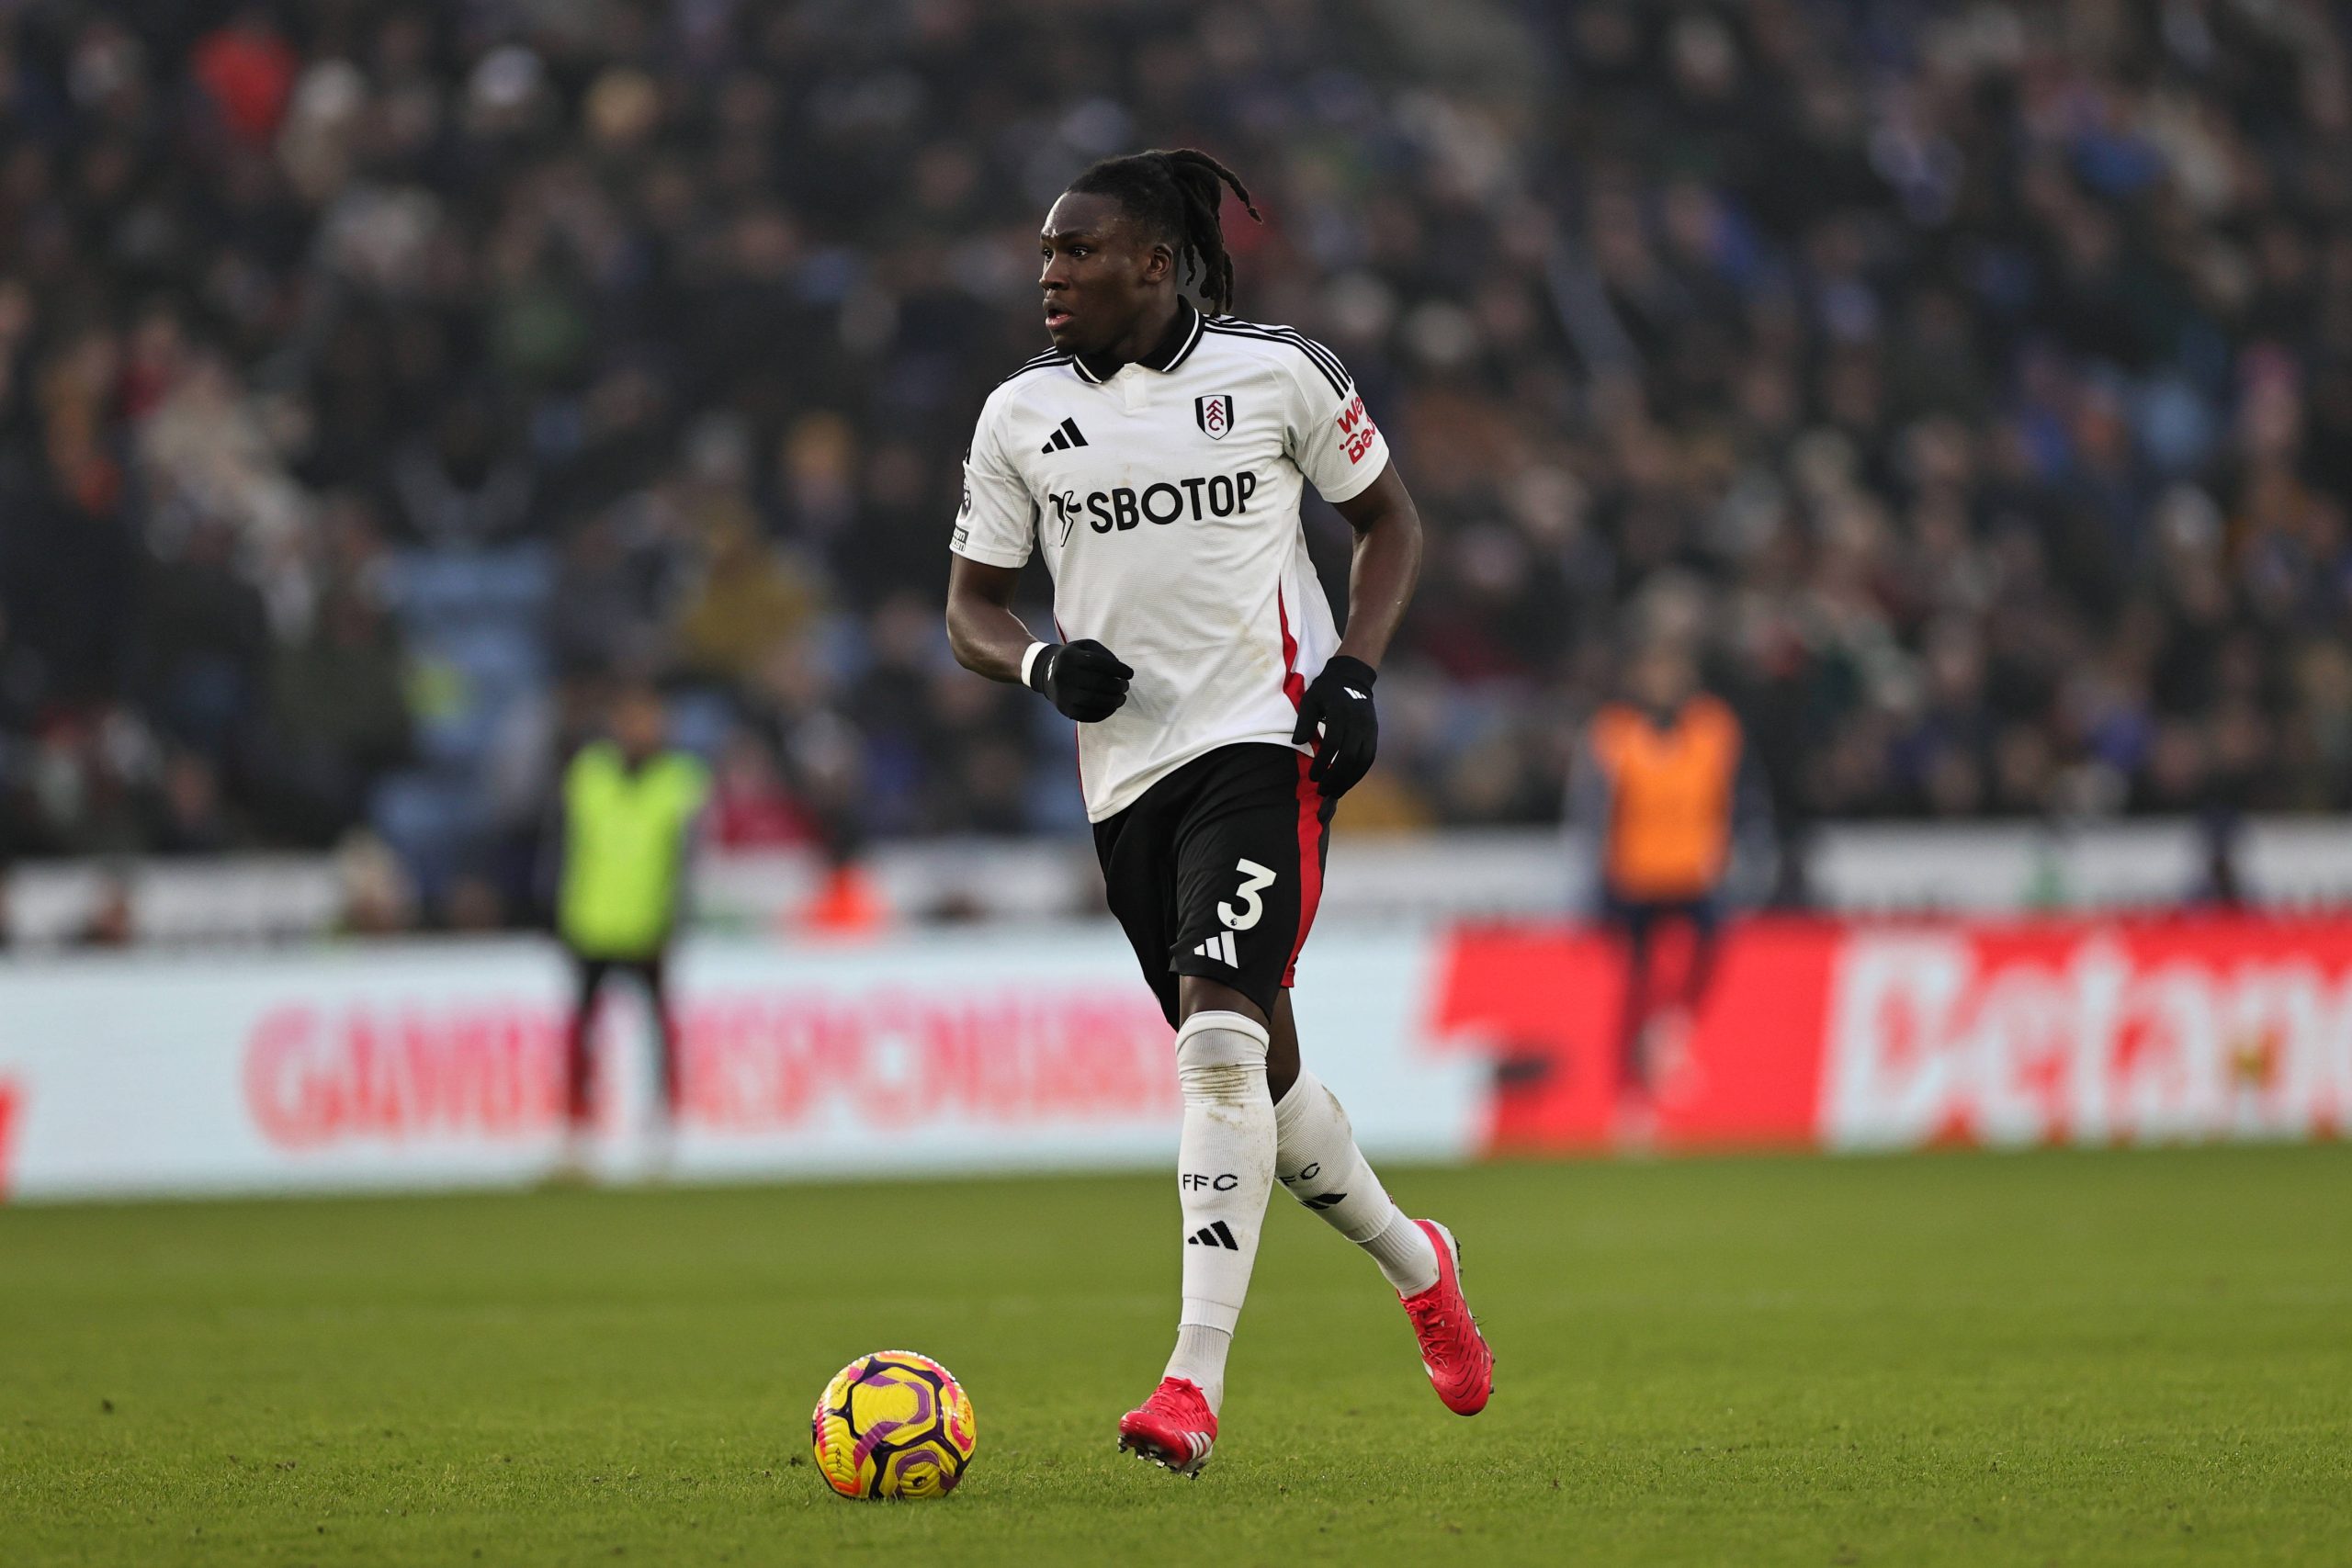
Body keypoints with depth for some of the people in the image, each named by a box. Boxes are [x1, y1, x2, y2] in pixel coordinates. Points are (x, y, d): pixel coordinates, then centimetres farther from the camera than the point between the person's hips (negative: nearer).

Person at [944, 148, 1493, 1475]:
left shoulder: (1278, 373, -1)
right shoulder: (1020, 416, 7)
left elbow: (1391, 519, 11)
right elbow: (972, 610, 12)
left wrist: (1357, 670, -4)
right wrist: (1045, 662, -10)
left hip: (1264, 738, -5)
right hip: (1127, 769, 5)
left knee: (1221, 1033, -22)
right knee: (1256, 1068, 10)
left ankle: (1196, 1383, -25)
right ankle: (1418, 1264, 37)